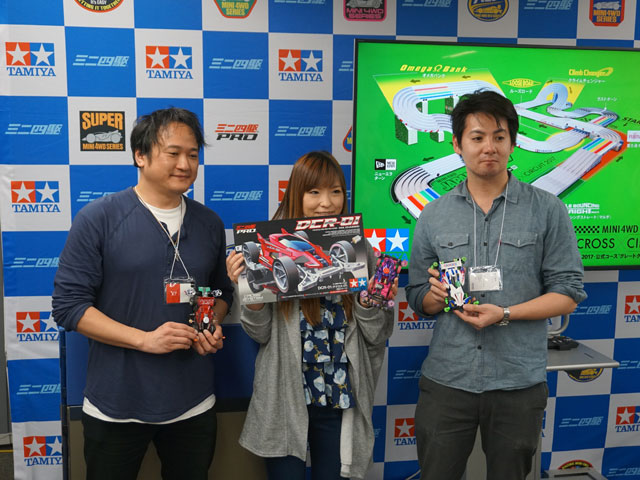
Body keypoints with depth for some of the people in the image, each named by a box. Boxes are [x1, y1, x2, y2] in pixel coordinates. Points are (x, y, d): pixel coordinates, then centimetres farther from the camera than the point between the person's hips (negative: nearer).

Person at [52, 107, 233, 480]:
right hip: (116, 409, -3)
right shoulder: (98, 219, -9)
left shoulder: (210, 224, 4)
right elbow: (68, 304, -11)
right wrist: (144, 339, -19)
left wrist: (213, 328, -5)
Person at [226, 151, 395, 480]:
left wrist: (372, 304, -18)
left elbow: (377, 338, 1)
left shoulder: (359, 249, -2)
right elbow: (260, 333, -4)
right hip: (284, 400, -2)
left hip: (341, 400, 2)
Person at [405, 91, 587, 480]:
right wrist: (436, 296, -15)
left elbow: (568, 293, -3)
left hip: (519, 383, -1)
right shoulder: (433, 216, 5)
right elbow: (418, 299, 8)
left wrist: (504, 314, -15)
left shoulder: (548, 210, -1)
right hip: (446, 379, 1)